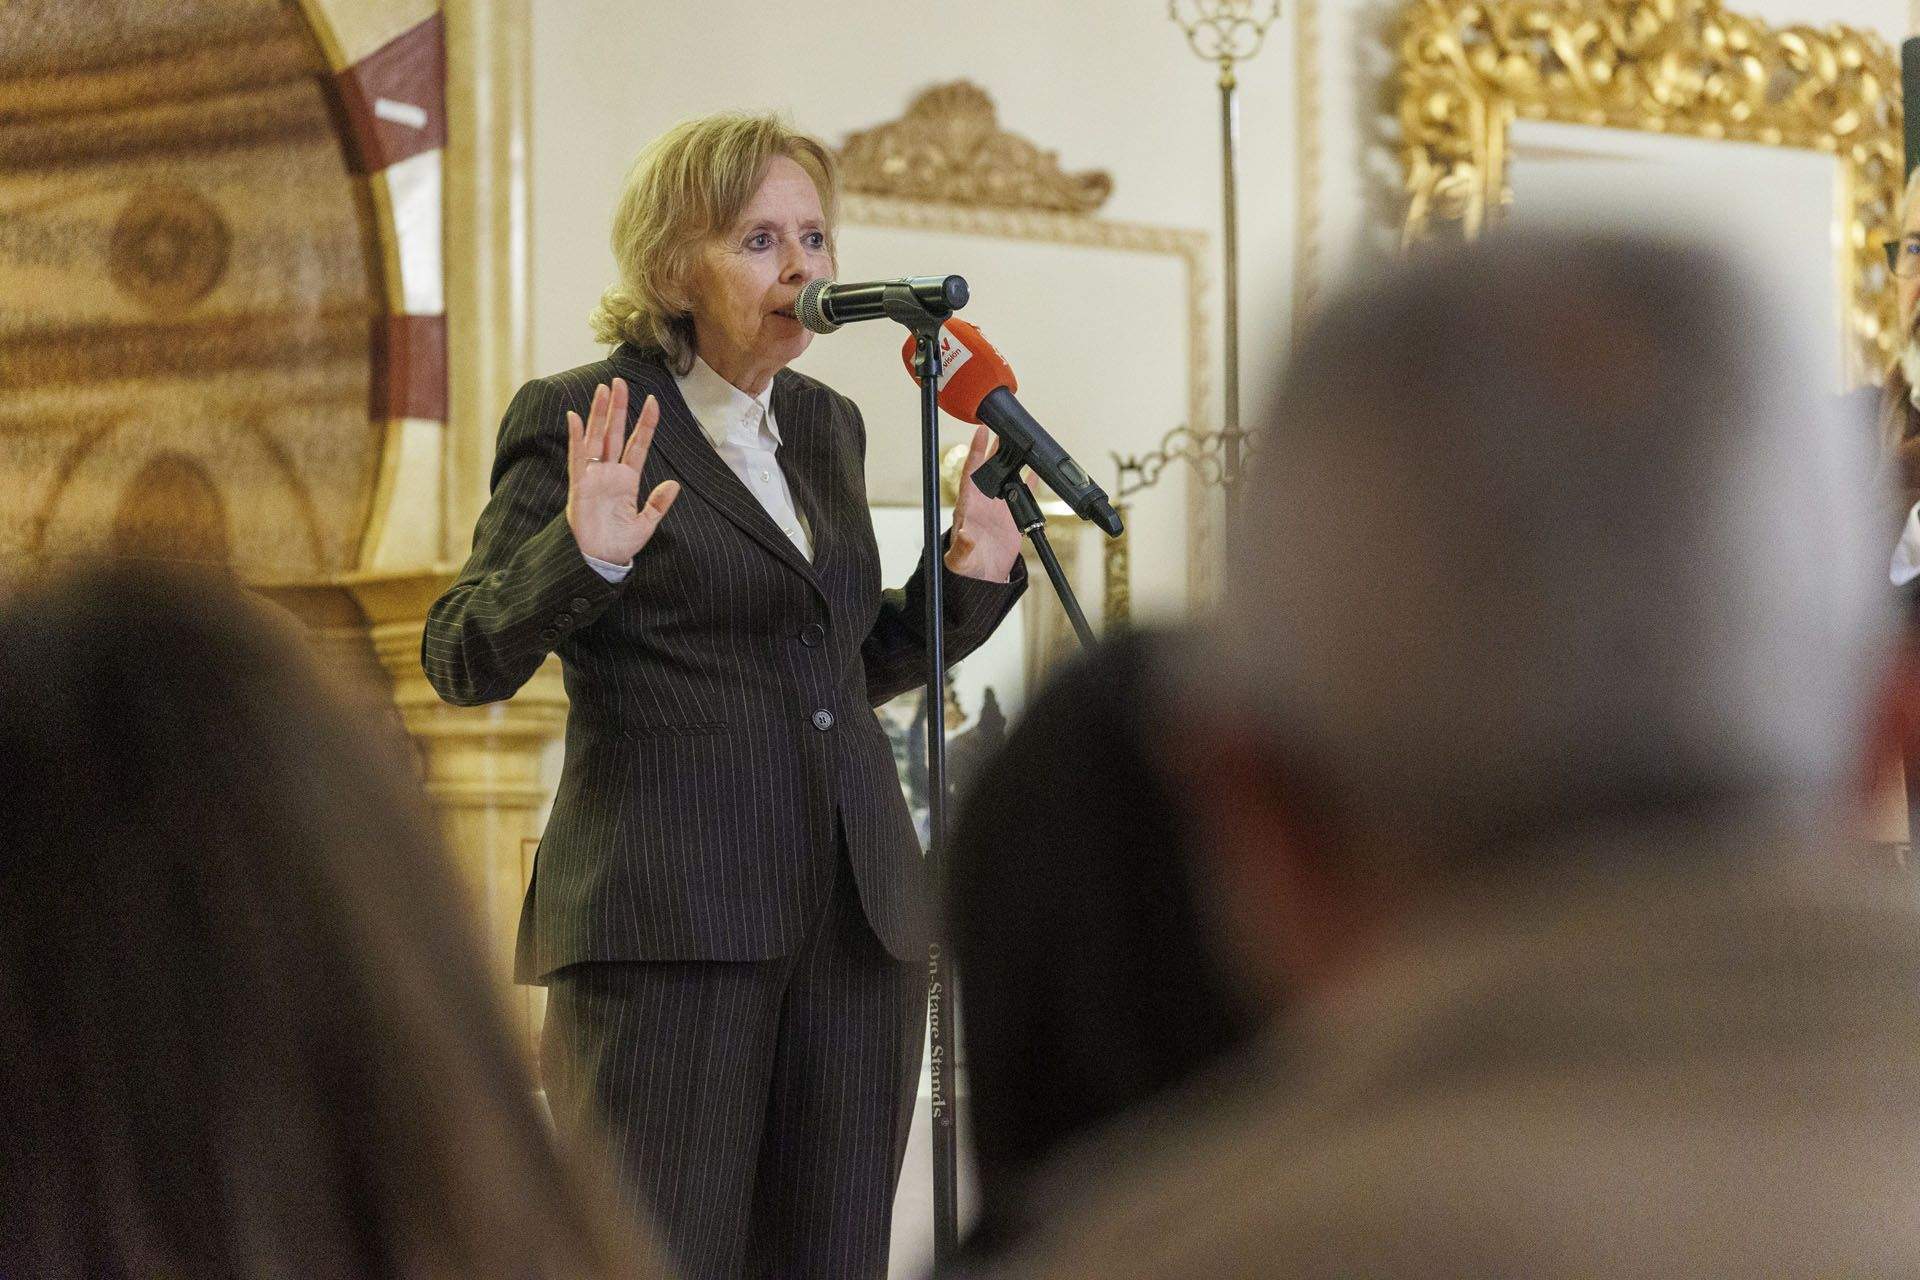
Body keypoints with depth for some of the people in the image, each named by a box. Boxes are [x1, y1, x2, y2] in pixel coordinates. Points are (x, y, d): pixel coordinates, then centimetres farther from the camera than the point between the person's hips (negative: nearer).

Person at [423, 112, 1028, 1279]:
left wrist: (968, 579, 9)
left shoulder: (826, 424, 17)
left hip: (857, 915, 6)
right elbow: (463, 660, -7)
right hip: (666, 919, -6)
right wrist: (582, 559, -24)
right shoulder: (574, 420, -1)